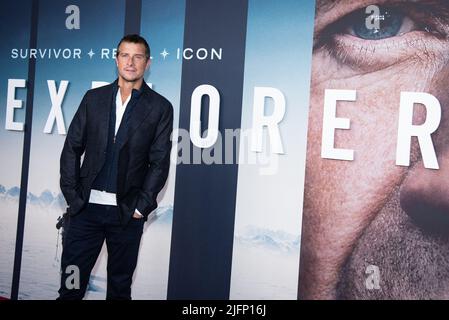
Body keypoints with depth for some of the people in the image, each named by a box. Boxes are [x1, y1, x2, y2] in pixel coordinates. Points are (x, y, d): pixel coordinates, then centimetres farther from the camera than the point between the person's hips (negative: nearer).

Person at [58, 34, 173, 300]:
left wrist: (142, 206, -7)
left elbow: (159, 162, -1)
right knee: (71, 284, 4)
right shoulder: (94, 98, 9)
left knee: (120, 286, 12)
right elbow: (72, 149, 8)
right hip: (86, 207, 2)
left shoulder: (160, 107, 1)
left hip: (128, 212, -1)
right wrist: (72, 195, 0)